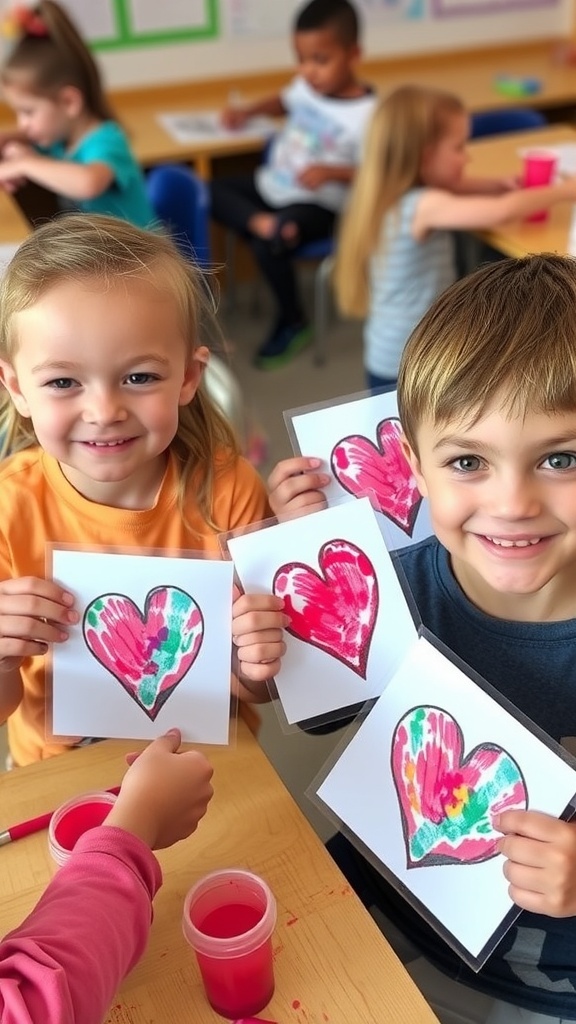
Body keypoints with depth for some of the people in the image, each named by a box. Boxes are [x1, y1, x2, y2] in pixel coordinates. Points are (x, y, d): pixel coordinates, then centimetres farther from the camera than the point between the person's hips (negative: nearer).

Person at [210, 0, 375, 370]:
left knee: (267, 246, -30)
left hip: (318, 204, -8)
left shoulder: (366, 115, -20)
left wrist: (332, 172, -32)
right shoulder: (307, 86, 2)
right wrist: (248, 111, 11)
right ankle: (259, 222, -31)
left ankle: (292, 322, -8)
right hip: (273, 184, 8)